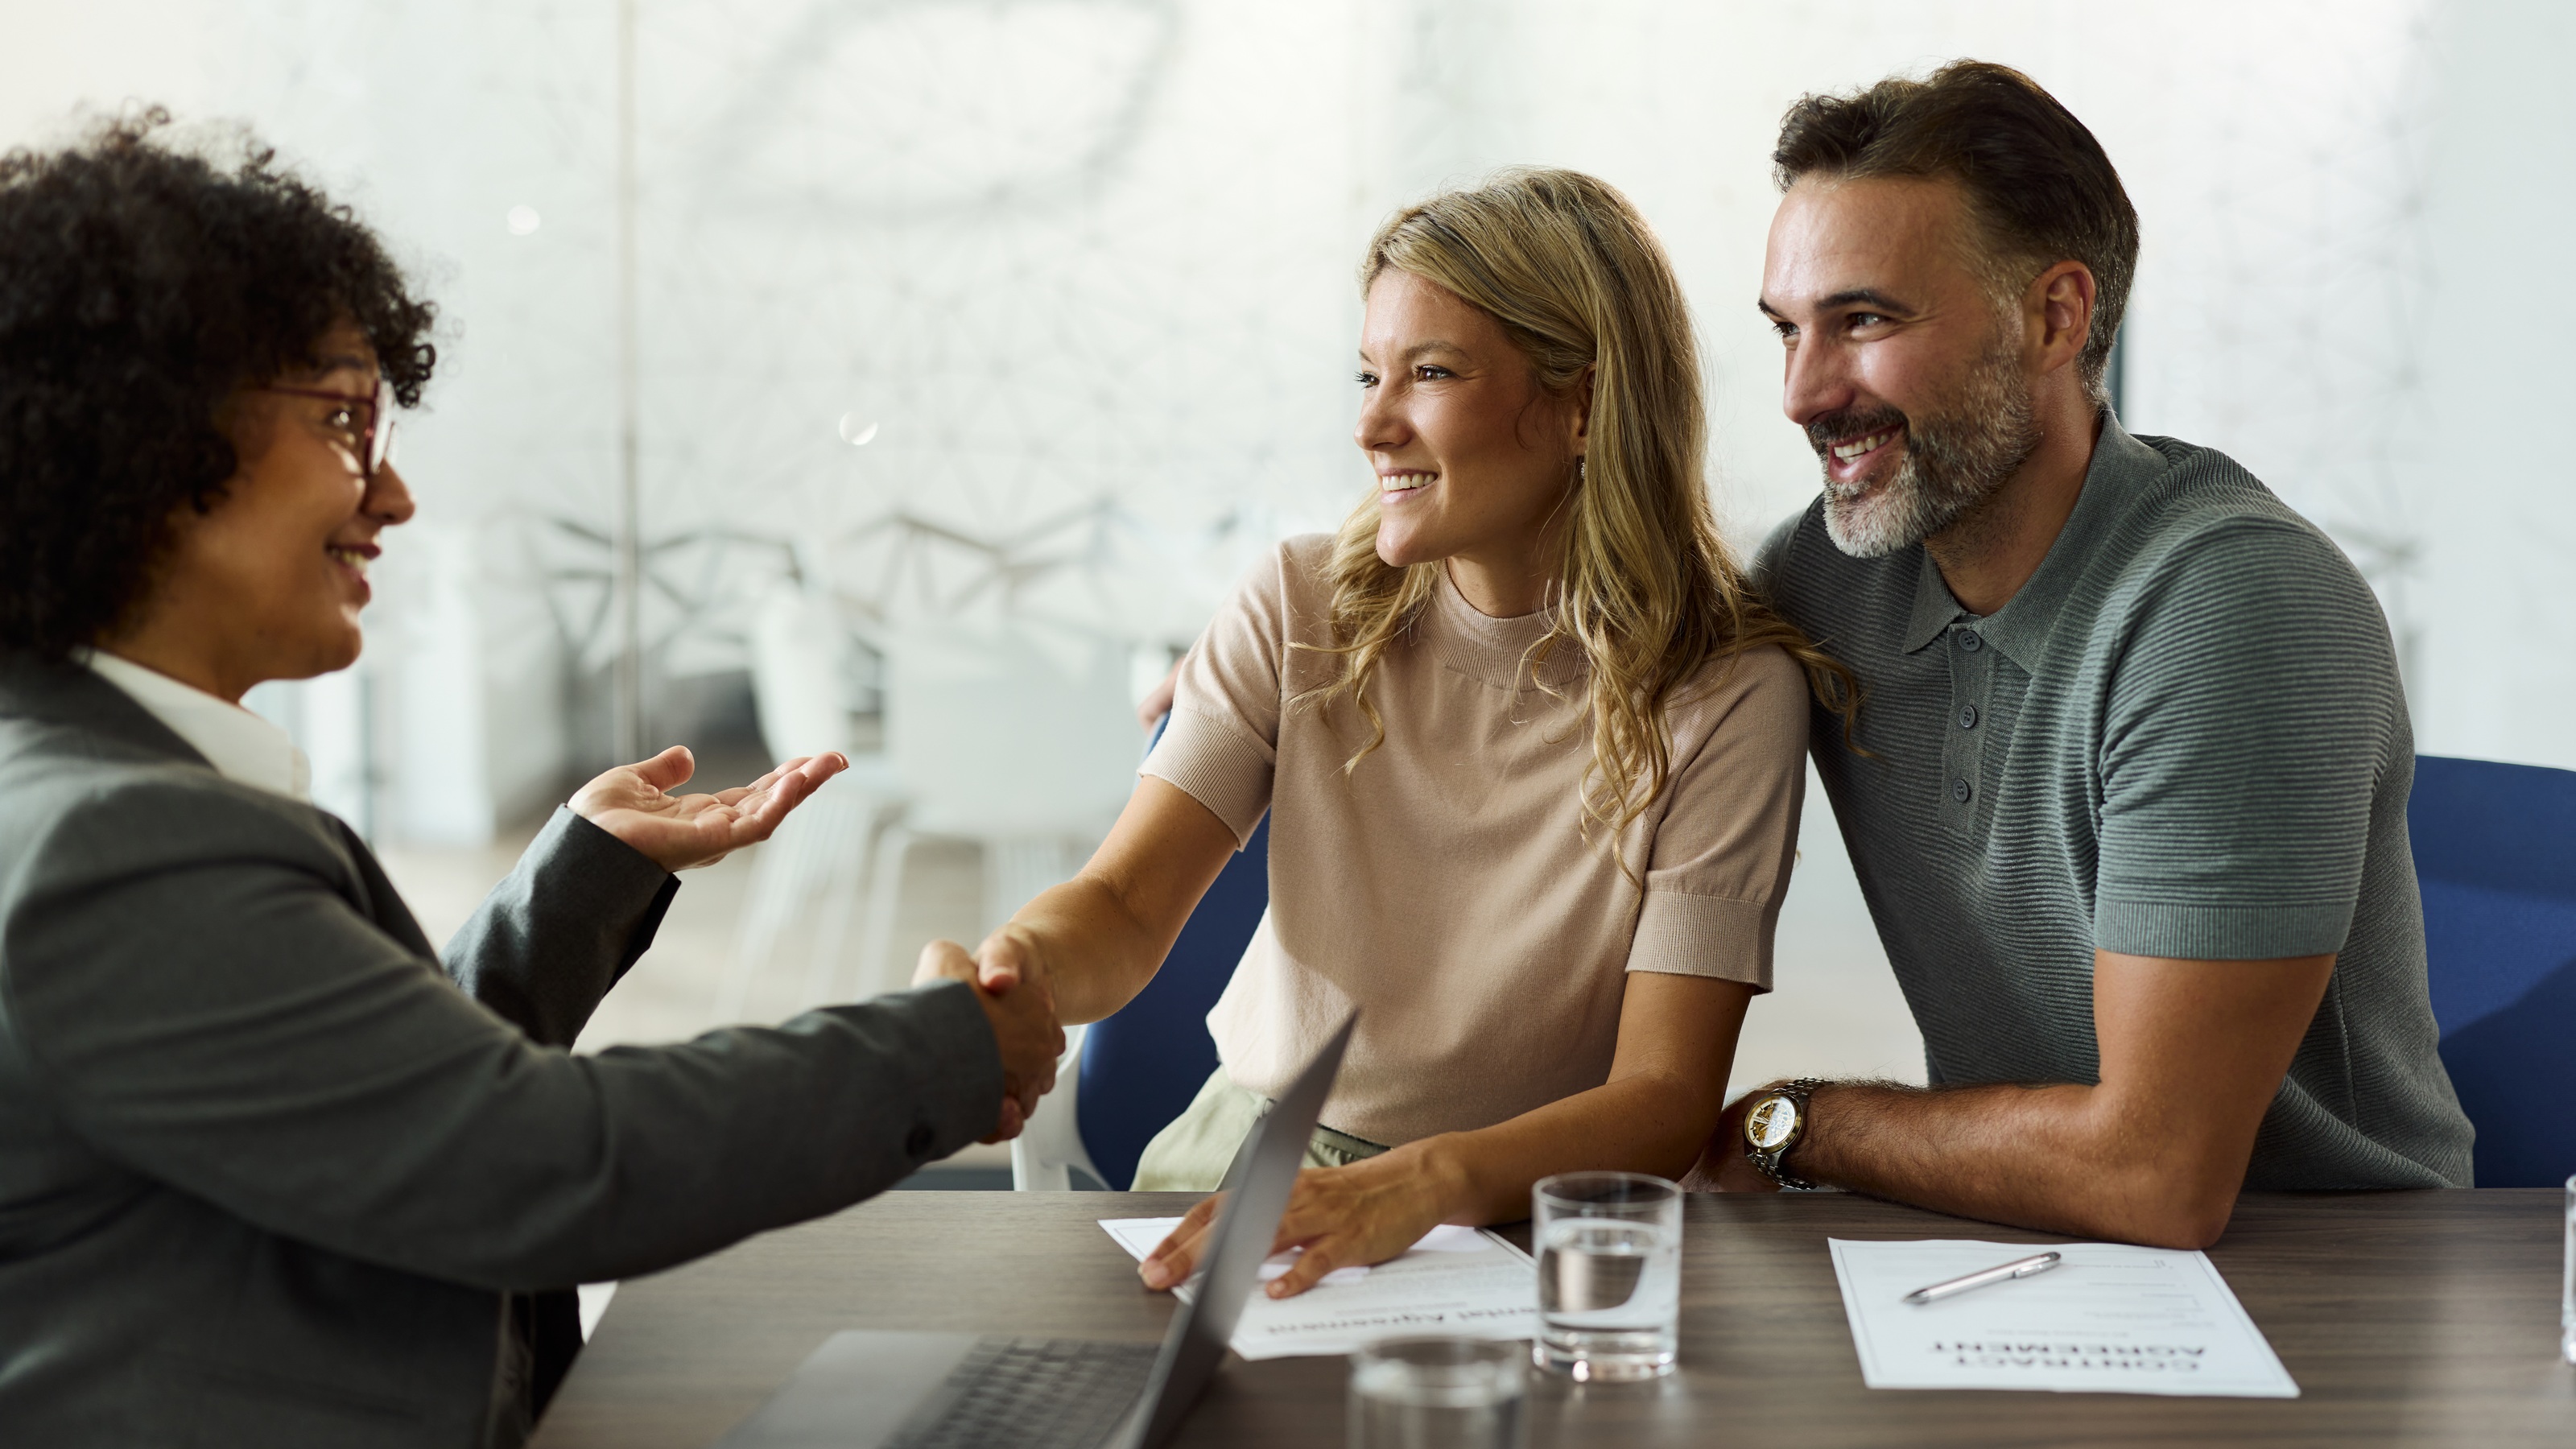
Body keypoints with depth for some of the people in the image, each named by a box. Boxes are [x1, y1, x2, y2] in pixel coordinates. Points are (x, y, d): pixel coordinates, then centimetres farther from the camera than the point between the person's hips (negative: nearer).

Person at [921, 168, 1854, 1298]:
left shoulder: (1727, 695, -12)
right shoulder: (1302, 611, -1)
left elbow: (1666, 1099, -17)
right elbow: (1125, 906, -9)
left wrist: (1424, 1181, -37)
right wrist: (1015, 971, -35)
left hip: (1529, 1210, -3)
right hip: (1248, 1152, 4)